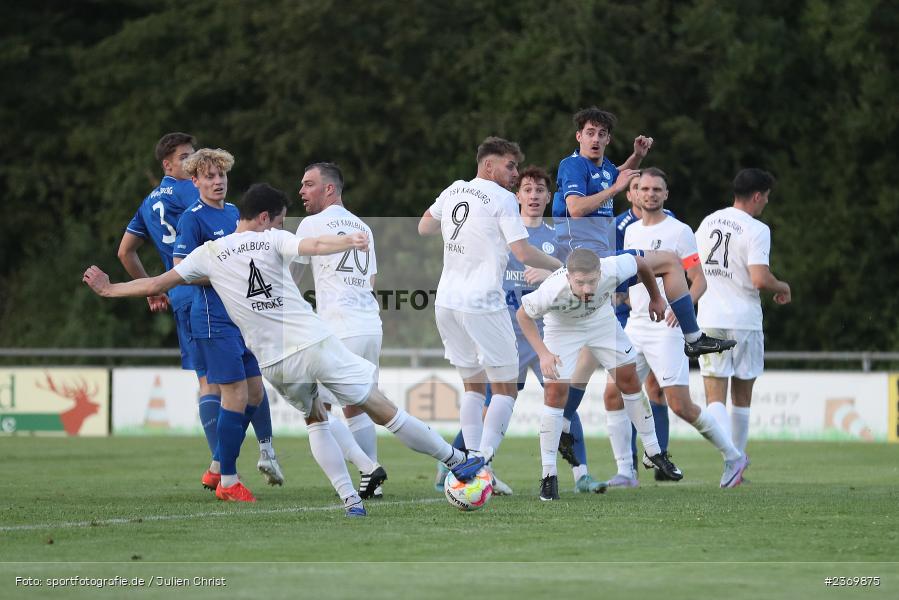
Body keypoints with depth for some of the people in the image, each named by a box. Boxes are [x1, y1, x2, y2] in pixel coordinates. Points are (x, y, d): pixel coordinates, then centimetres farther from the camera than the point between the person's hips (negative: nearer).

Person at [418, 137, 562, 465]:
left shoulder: (454, 190, 11)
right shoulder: (503, 199, -8)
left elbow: (424, 227, 25)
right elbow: (523, 253, -14)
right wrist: (558, 266, 0)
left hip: (446, 301, 7)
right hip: (483, 304, -7)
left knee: (473, 386, 15)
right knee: (505, 388, 1)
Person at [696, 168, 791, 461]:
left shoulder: (708, 222, 9)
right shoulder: (756, 230, -10)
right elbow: (761, 279, -19)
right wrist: (783, 288, 1)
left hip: (709, 319, 3)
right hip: (745, 321, -3)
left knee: (715, 397, -4)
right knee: (742, 398, 13)